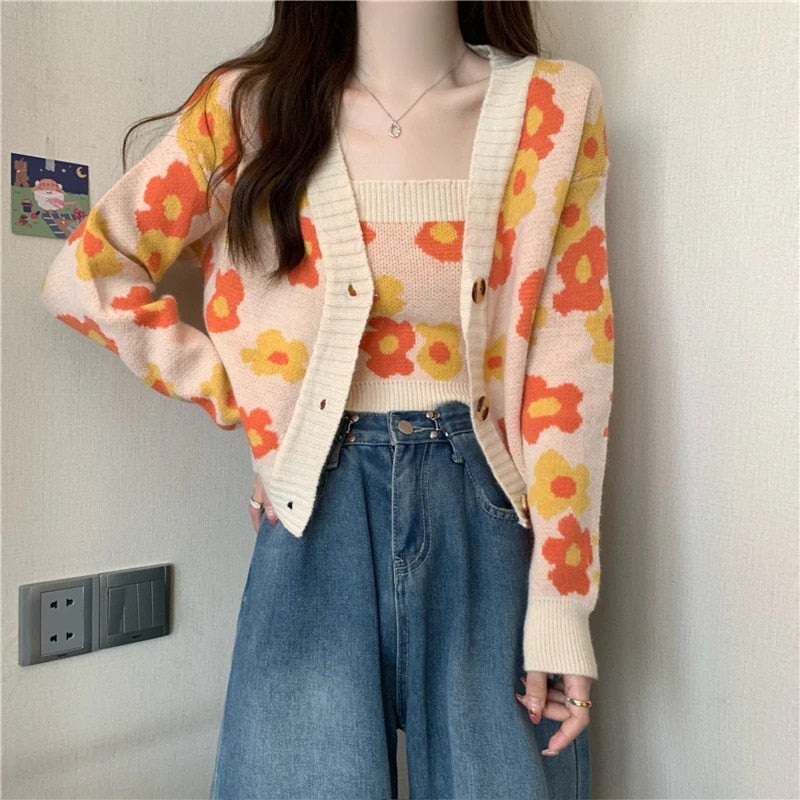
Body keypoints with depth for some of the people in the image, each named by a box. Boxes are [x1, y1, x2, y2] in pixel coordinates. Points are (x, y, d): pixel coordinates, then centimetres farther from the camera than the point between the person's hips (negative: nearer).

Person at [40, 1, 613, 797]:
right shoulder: (250, 103, 3)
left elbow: (570, 360, -2)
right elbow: (85, 274, 5)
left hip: (488, 504, 1)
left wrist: (561, 597, -6)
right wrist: (240, 395, -1)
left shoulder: (556, 105, 3)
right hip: (322, 501, 0)